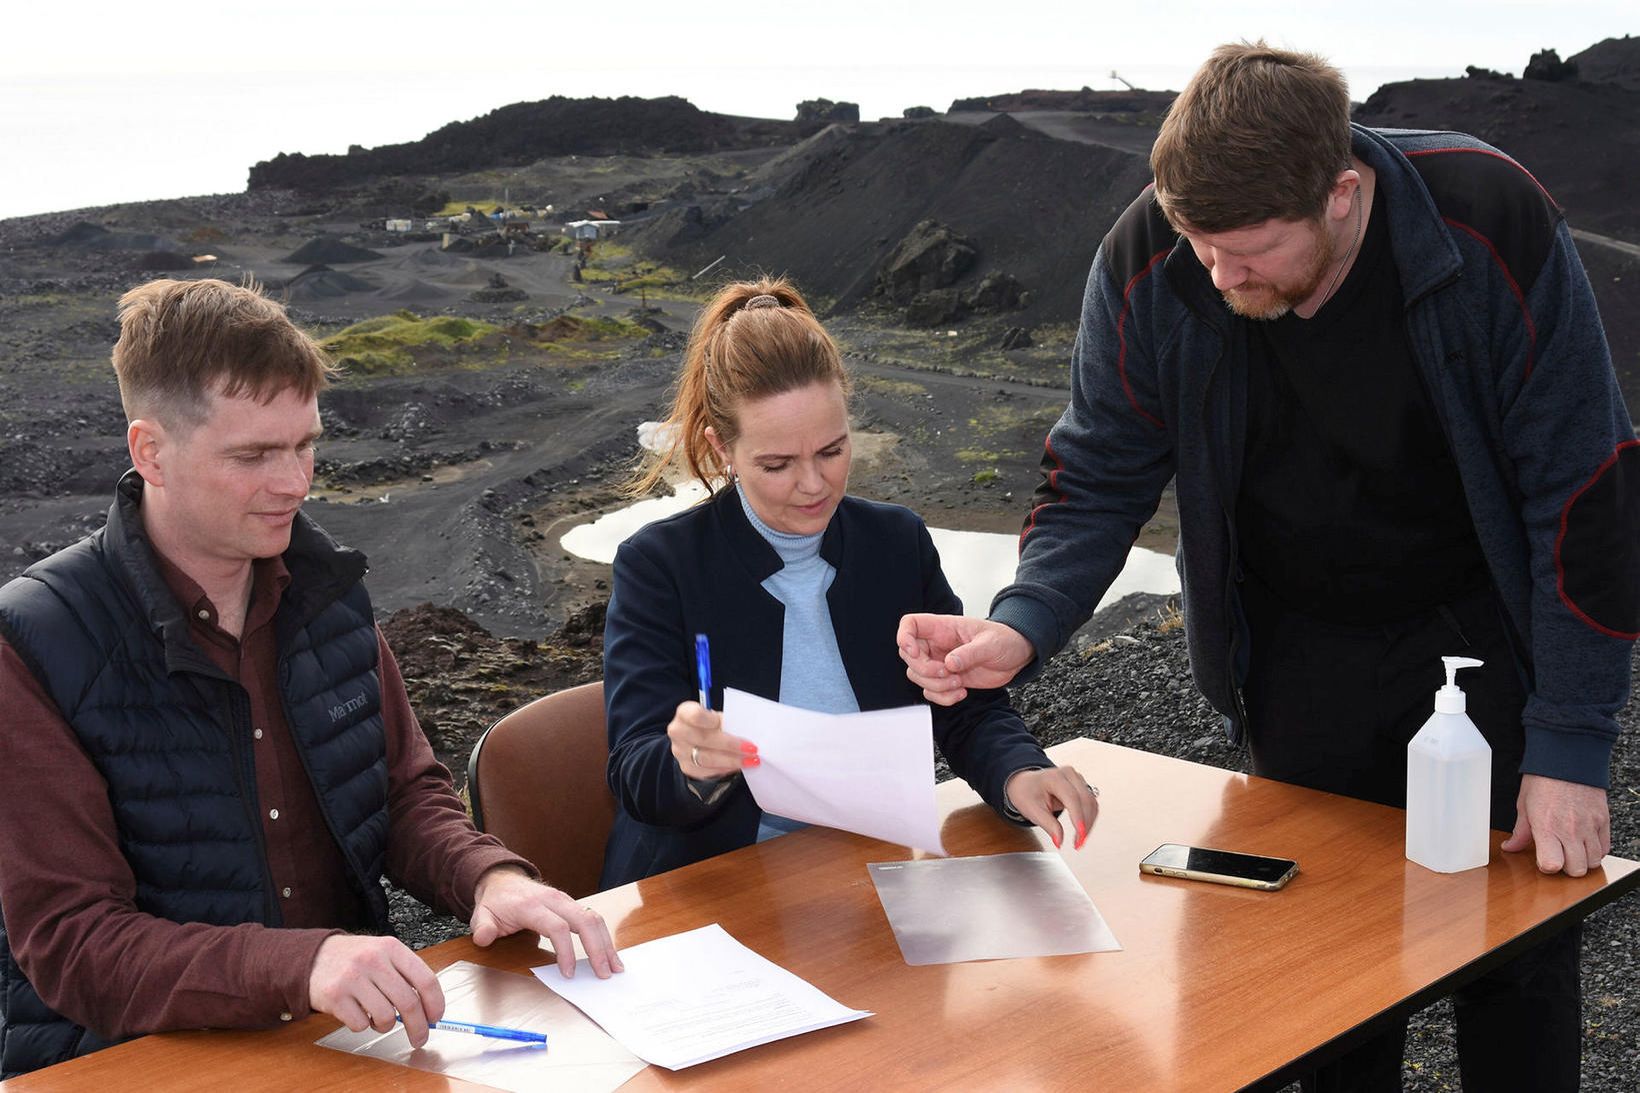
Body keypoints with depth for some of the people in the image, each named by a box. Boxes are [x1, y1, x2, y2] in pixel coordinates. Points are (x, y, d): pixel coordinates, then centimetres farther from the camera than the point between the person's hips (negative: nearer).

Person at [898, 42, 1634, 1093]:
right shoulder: (1147, 261, -19)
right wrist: (1021, 628, -27)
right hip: (1302, 653, 2)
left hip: (1487, 640, -1)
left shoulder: (1494, 225, -26)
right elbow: (1100, 477, -8)